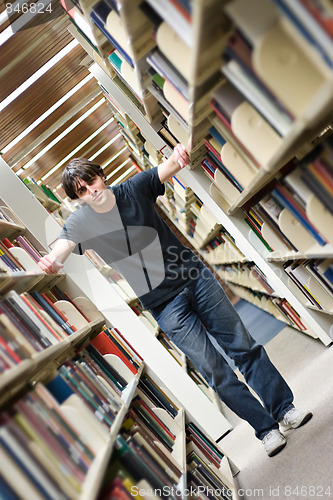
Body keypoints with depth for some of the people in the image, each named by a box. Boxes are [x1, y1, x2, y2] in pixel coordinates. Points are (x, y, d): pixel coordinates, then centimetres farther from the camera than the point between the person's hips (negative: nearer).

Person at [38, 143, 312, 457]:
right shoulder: (81, 223, -4)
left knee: (243, 345, 8)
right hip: (165, 306, -1)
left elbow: (167, 168, -14)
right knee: (215, 371, 2)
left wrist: (179, 155, -36)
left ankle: (284, 409, 28)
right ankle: (266, 428, 24)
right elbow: (62, 246, -18)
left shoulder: (135, 188, -2)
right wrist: (51, 261, -41)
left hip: (195, 278, 2)